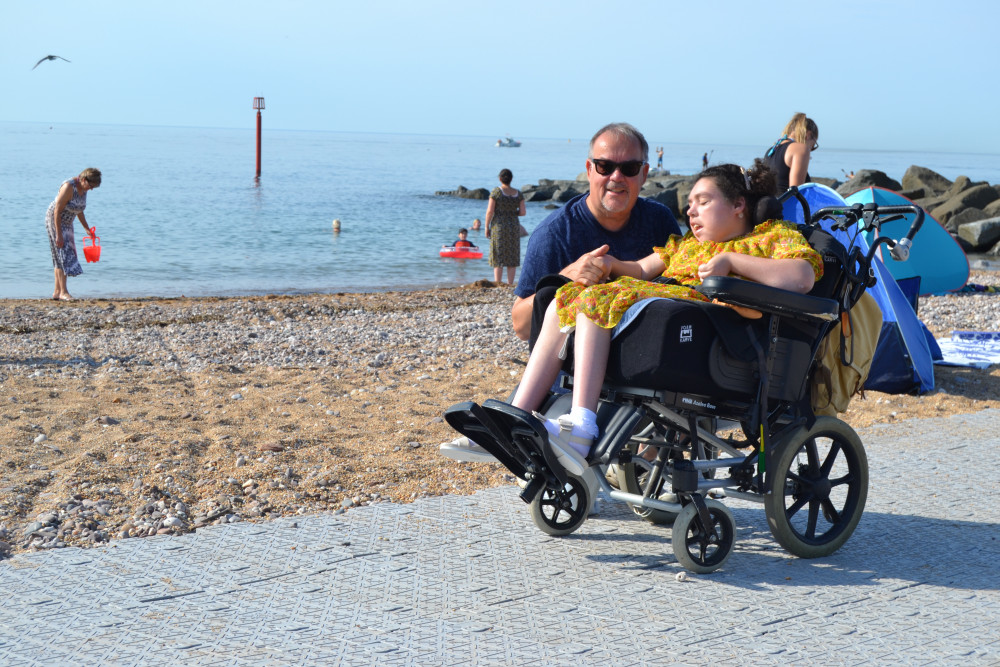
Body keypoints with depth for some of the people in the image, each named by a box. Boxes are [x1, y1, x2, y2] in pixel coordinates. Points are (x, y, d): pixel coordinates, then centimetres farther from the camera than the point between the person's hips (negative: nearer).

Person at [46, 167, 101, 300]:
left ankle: (57, 292, 11)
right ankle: (63, 292, -14)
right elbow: (57, 211, -26)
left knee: (63, 256, 7)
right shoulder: (69, 187, -26)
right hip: (54, 220, -9)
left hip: (67, 223, 9)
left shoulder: (83, 189, 1)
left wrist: (87, 229, 17)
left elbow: (79, 210, 15)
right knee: (63, 255, -13)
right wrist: (59, 234, -27)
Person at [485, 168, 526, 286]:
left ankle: (497, 284, -3)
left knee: (498, 256, 0)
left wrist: (487, 227, -2)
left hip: (499, 225, -3)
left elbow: (490, 211, -10)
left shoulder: (496, 192, -8)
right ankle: (510, 284, 8)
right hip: (514, 225, 3)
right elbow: (523, 212, 1)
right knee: (512, 256, 8)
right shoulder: (518, 194, 3)